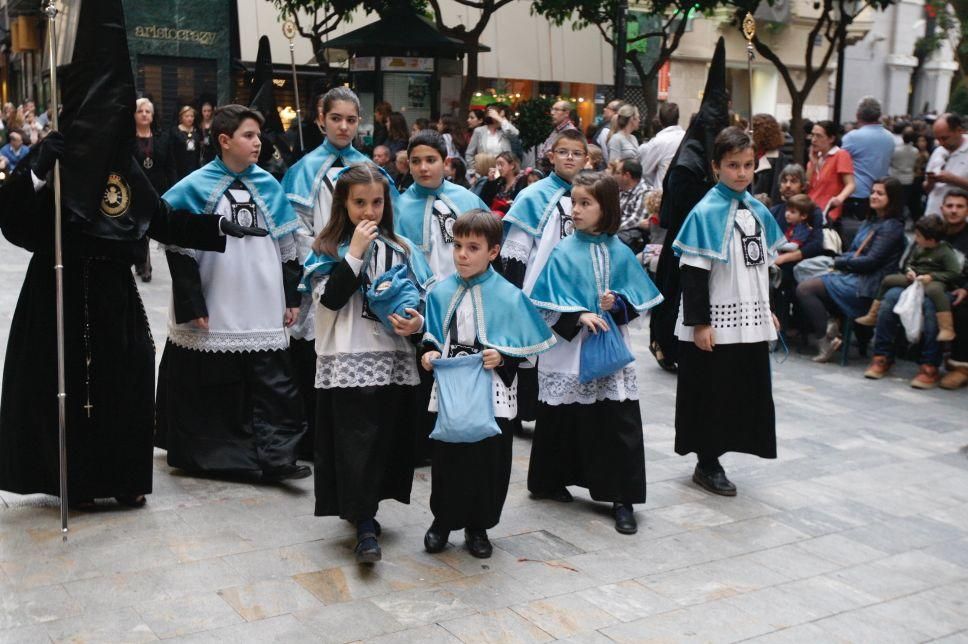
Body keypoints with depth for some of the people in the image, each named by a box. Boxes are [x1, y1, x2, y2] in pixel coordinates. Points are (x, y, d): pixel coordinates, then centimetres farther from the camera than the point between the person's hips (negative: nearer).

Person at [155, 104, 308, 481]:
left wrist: (291, 297, 9)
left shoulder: (268, 186, 7)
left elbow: (287, 246, 12)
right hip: (214, 316, -3)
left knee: (273, 384, -2)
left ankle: (275, 455, 2)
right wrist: (191, 307, -9)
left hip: (264, 315, 3)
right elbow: (181, 251, -6)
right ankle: (201, 456, 26)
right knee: (210, 386, 9)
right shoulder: (196, 188, -5)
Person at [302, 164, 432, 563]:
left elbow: (424, 300, 11)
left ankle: (360, 509, 25)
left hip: (394, 361, 4)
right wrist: (355, 252, -14)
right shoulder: (328, 249, 2)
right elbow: (331, 300, -13)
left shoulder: (402, 248, 9)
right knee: (356, 441, -6)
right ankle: (365, 527, -2)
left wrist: (418, 322, -11)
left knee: (388, 438, 7)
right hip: (348, 362, -3)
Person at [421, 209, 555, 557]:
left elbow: (526, 346, -3)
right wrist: (430, 353, -6)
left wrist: (502, 358, -19)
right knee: (446, 457, 8)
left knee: (489, 461, 6)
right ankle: (442, 521, 27)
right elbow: (432, 336, 14)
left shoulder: (509, 296, -7)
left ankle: (477, 527, 24)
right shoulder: (441, 292, 3)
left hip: (492, 396, -2)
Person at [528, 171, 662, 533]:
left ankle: (622, 498, 6)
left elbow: (638, 299, 6)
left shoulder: (620, 253, 2)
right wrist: (579, 316, -19)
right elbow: (549, 303, -6)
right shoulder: (563, 252, -3)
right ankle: (550, 482, 28)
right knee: (563, 420, 8)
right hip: (569, 347, -1)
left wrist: (616, 304, -13)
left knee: (619, 423, -2)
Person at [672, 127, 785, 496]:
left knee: (747, 392, 11)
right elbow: (694, 273, -15)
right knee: (711, 395, 4)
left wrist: (767, 310, 18)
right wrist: (699, 323, -18)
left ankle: (712, 458, 24)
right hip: (716, 322, -7)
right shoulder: (707, 212, -12)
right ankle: (707, 465, 18)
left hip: (750, 321, 7)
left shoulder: (757, 210, 8)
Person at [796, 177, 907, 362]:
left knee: (805, 288, -18)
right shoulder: (870, 222, 20)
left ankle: (828, 340, -13)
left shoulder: (892, 227, -8)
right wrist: (840, 262, -2)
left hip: (866, 285, -9)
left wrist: (839, 262, -6)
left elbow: (871, 262, -16)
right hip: (852, 277, 9)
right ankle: (828, 328, -6)